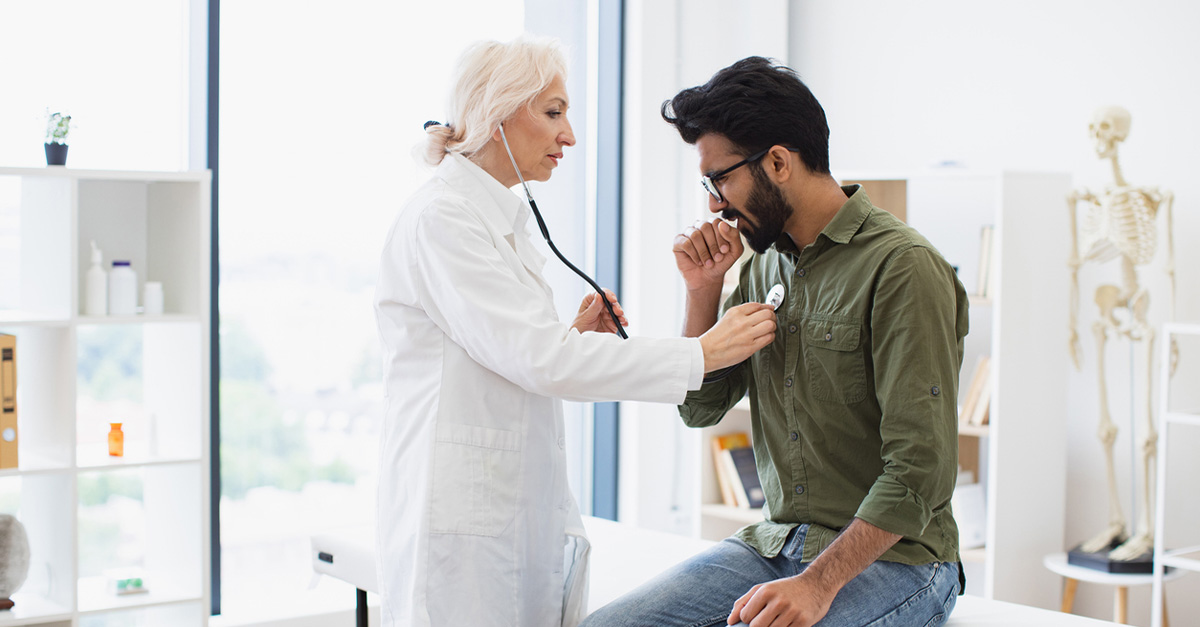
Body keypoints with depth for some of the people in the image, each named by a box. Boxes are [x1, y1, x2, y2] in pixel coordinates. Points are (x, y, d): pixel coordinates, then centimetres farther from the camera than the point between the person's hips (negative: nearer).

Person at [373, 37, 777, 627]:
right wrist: (703, 352, -18)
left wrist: (574, 337, 1)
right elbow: (538, 360, -21)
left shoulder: (501, 220, 15)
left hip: (522, 508, 9)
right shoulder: (440, 218, -13)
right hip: (457, 520, -8)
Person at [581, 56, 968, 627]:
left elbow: (920, 472, -19)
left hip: (891, 557, -6)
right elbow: (701, 407, 15)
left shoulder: (903, 269, -14)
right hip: (776, 540, 7)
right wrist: (703, 290, 2)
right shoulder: (763, 266, 10)